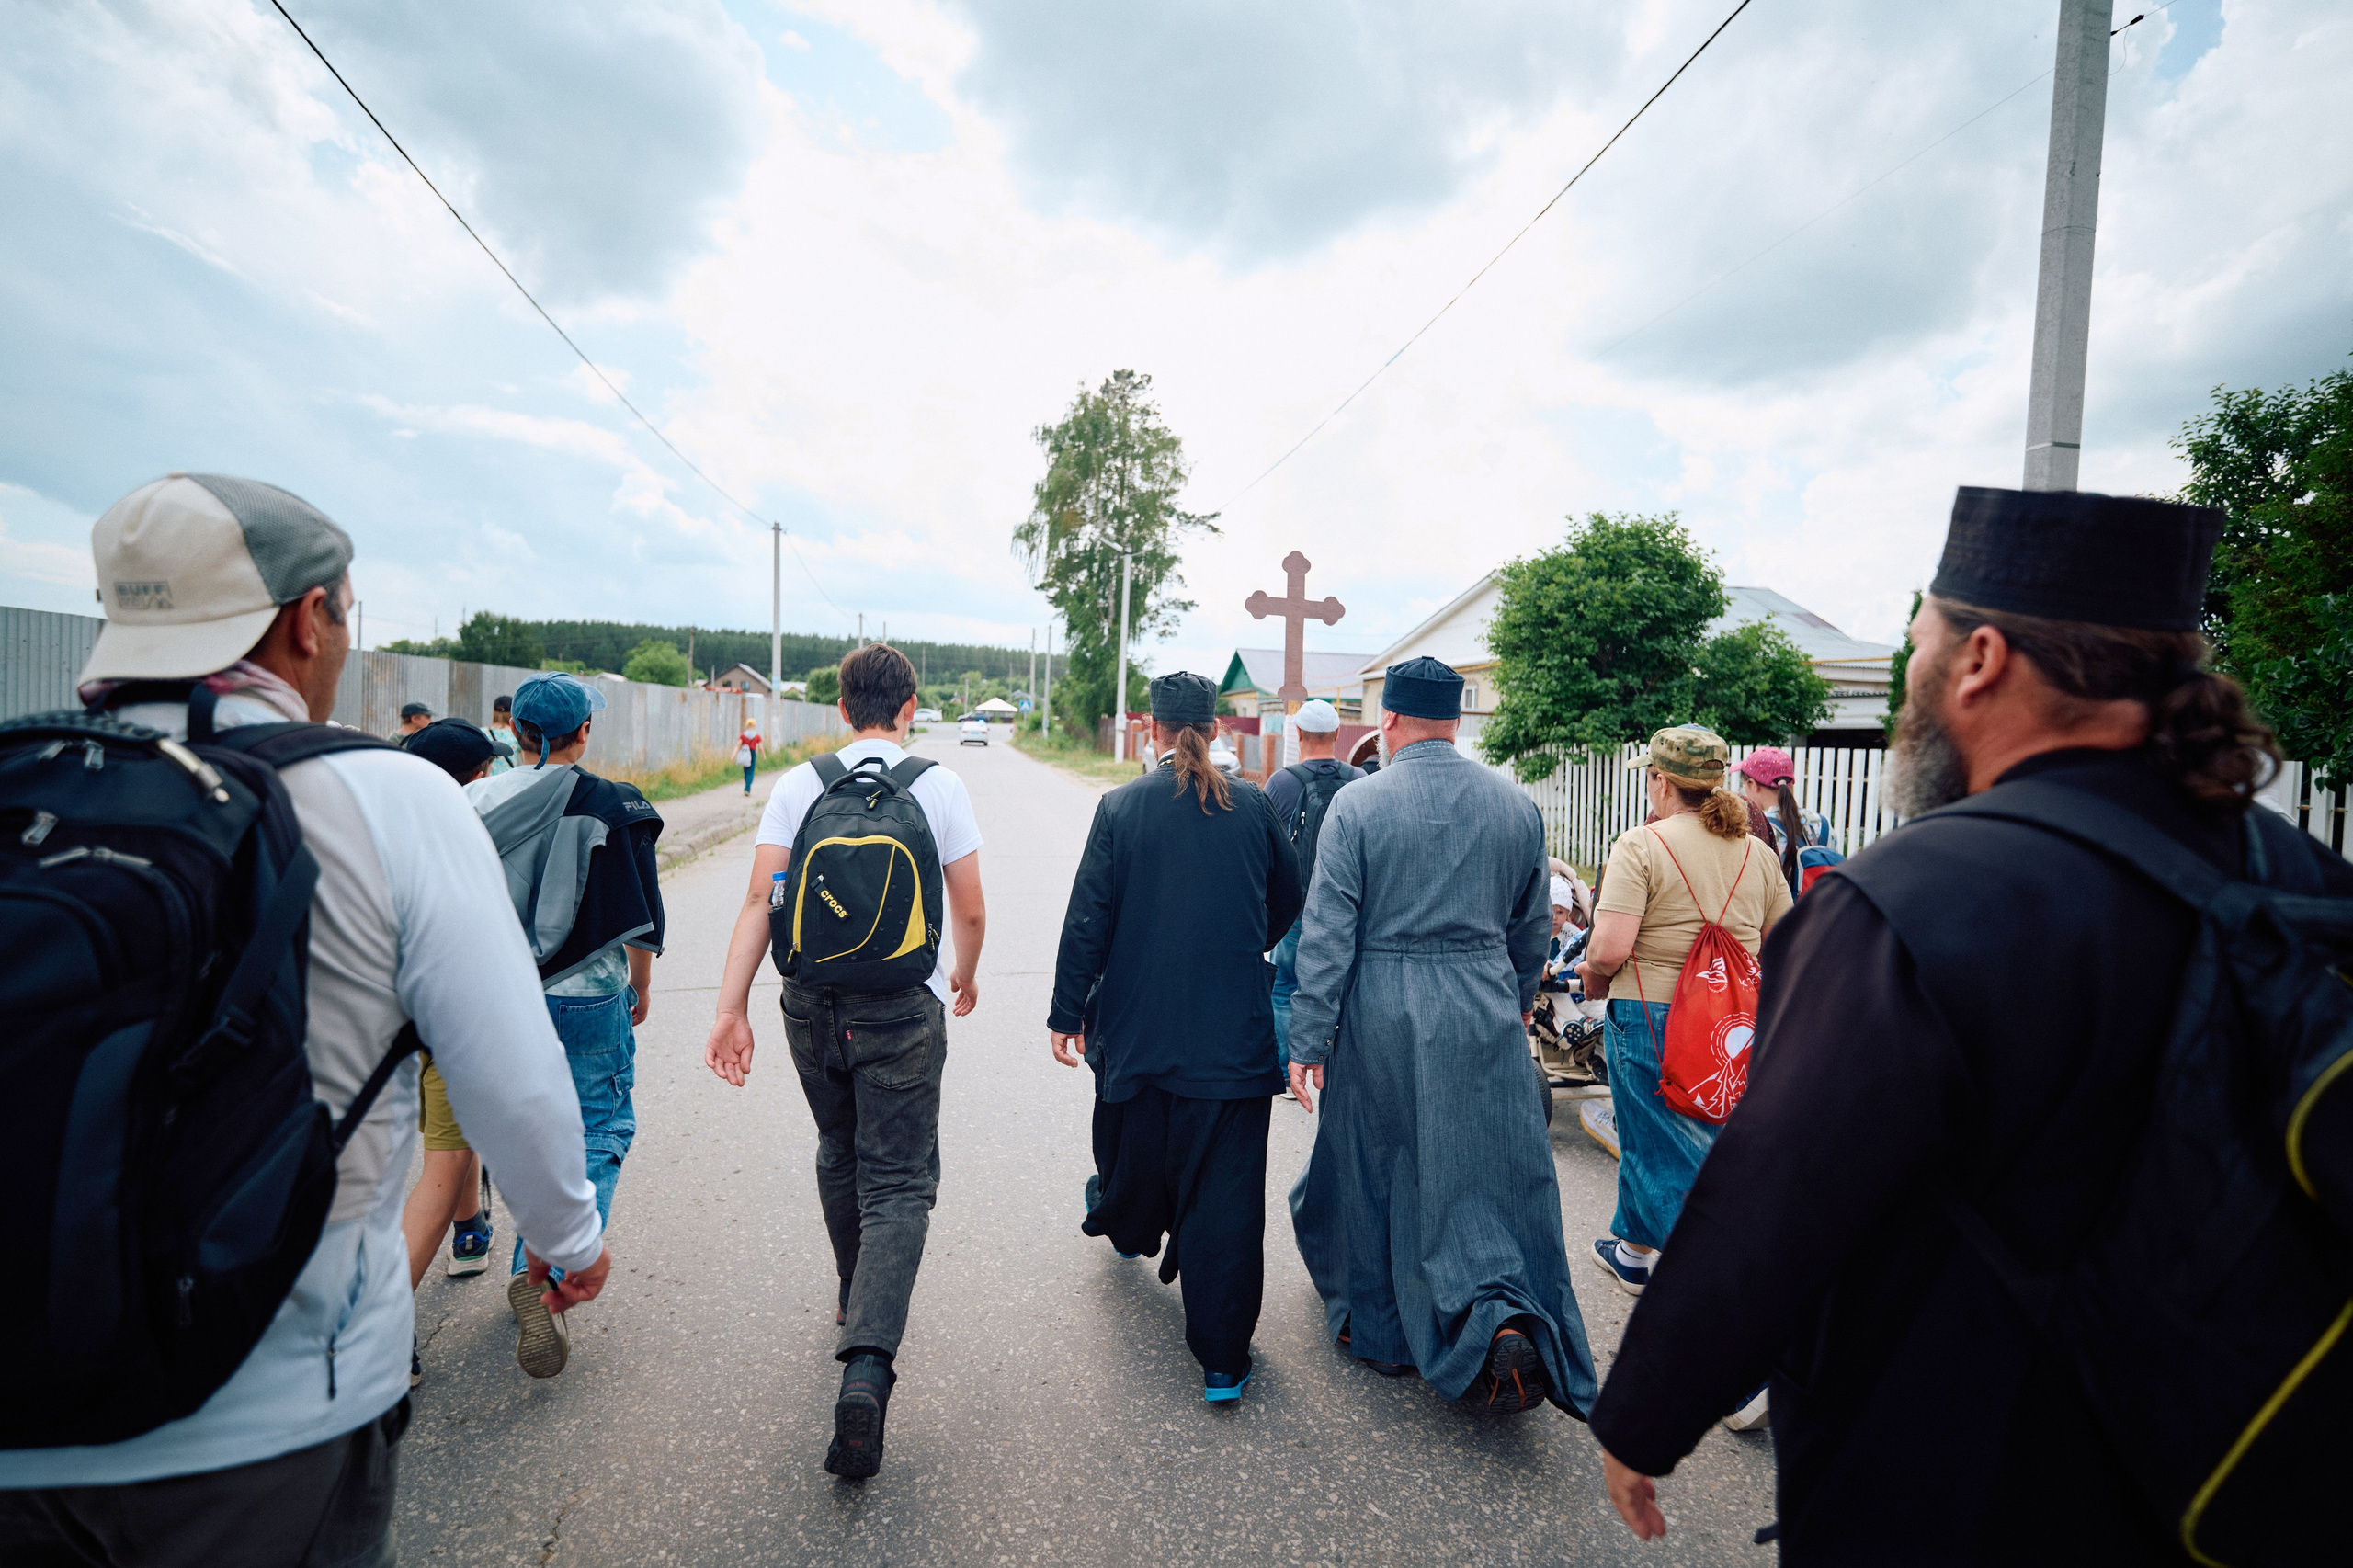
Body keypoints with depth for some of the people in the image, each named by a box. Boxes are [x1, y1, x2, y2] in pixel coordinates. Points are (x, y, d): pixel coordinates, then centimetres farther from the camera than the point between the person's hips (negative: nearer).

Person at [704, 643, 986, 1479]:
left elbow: (760, 900, -6)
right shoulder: (940, 787, -4)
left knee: (839, 1156, 24)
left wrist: (730, 1009, -5)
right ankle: (866, 1362, -12)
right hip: (902, 1009, -3)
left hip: (811, 1002, 3)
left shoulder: (797, 786, 1)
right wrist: (966, 975, 19)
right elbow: (971, 911, 0)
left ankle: (855, 1300, 42)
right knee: (898, 1182, 3)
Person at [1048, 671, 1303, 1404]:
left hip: (1139, 1026, 1)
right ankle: (1222, 1359, 11)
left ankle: (1125, 1222, 57)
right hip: (1234, 1033, 0)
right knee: (1226, 1193, 4)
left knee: (1134, 1147, 26)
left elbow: (1087, 921, -8)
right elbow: (1287, 905, 9)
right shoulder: (1254, 806, -4)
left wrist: (1068, 1013, 2)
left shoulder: (1121, 807, -8)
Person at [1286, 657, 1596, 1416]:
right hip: (1485, 1016, 2)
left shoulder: (1357, 804, -9)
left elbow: (1327, 934, -11)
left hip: (1382, 1016, -2)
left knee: (1374, 1169, 15)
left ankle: (1378, 1330, 31)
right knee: (1494, 1170, 12)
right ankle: (1509, 1321, -5)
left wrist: (1308, 1040, -6)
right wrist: (1518, 1000, 29)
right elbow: (1532, 923, 13)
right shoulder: (1516, 805, 2)